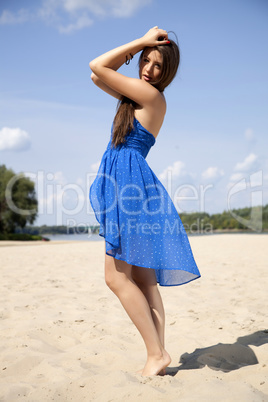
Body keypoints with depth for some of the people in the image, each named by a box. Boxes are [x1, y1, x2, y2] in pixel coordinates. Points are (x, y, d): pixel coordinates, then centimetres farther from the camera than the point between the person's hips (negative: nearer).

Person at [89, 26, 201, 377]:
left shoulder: (151, 95, -7)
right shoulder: (137, 95, 19)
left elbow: (96, 66, -4)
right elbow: (97, 77, 26)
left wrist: (139, 41, 5)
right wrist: (138, 46, 19)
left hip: (130, 182, -10)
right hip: (131, 187, 10)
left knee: (116, 276, -9)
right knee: (144, 281, 6)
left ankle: (156, 354, -3)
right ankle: (159, 354, 10)